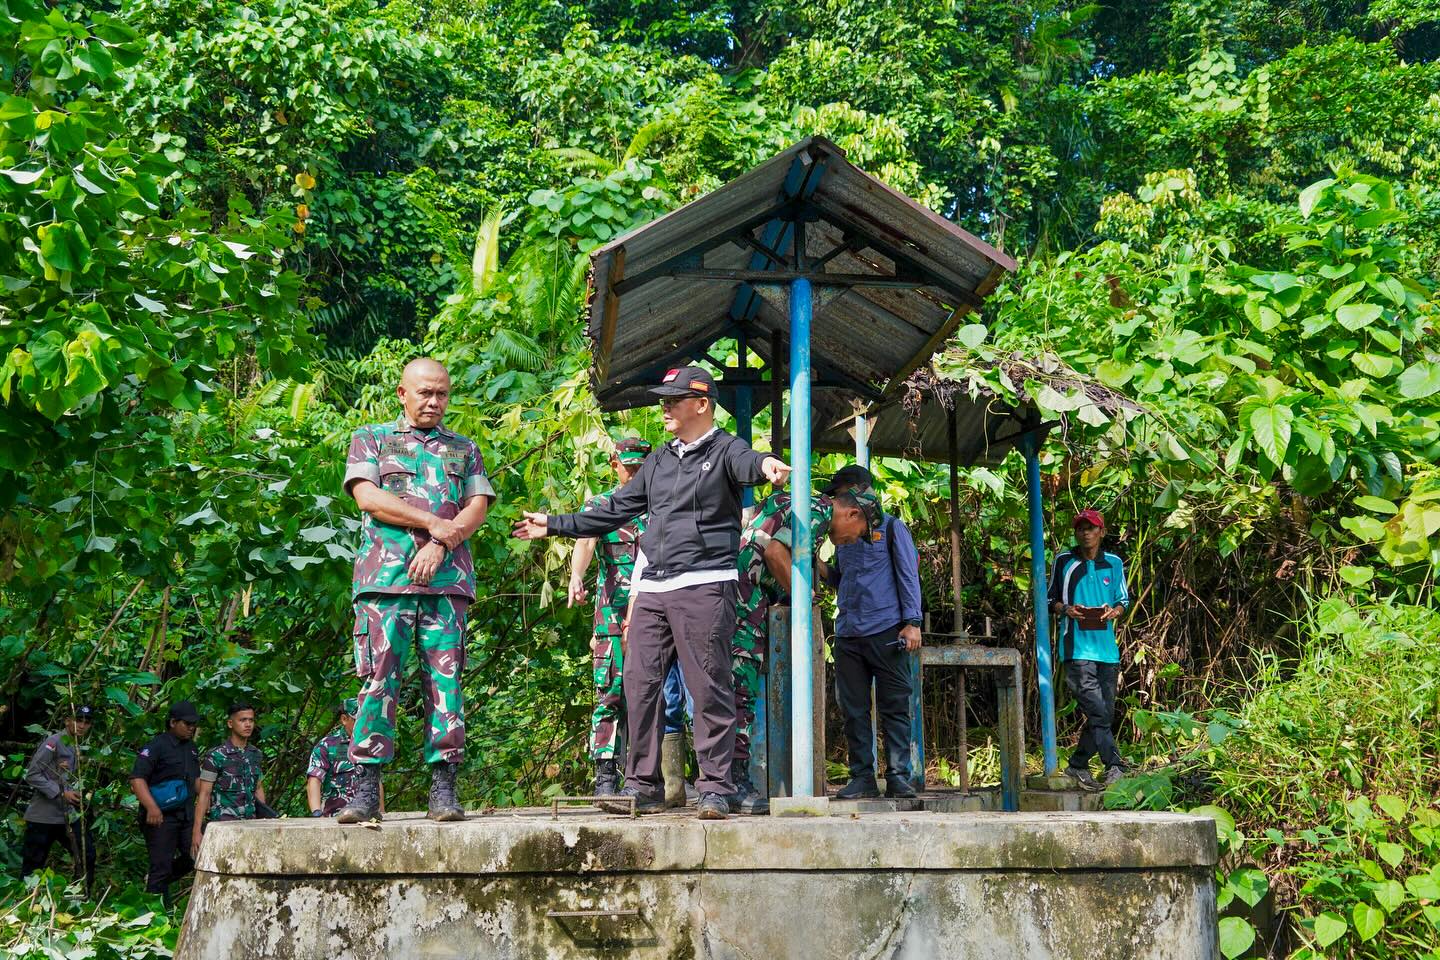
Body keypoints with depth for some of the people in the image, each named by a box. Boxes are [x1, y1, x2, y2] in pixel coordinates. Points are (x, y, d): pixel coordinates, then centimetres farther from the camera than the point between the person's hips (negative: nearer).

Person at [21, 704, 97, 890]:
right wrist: (61, 793, -20)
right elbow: (32, 775, -16)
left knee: (87, 857, 3)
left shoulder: (83, 747, 10)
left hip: (70, 815, 7)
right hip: (43, 816, -7)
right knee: (32, 866, 2)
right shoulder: (53, 742, -11)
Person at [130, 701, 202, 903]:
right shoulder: (157, 746, -10)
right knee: (161, 864, -3)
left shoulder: (191, 748, 15)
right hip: (161, 816, -7)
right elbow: (137, 779, -18)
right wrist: (152, 807, -28)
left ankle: (155, 880, 28)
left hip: (186, 814, 8)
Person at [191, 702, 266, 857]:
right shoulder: (216, 756, -6)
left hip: (249, 823, 5)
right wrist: (197, 831, -11)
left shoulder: (256, 754, 11)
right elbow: (204, 794, -6)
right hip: (221, 824, -5)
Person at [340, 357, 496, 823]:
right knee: (379, 679, -7)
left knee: (445, 680, -3)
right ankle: (365, 789, -5)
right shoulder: (370, 439, 16)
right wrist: (434, 523, -6)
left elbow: (477, 507, 10)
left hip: (447, 578, 2)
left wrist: (441, 544, -8)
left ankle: (443, 789, -1)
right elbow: (368, 497, 0)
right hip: (386, 576, -2)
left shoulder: (464, 448, 22)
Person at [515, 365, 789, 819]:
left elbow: (746, 463, -26)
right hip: (652, 589, 7)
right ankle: (642, 786, 12)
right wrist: (554, 525, 28)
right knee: (640, 685, 4)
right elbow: (615, 511, 27)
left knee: (709, 689, -6)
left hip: (704, 586, -7)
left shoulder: (724, 449, -1)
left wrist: (766, 465, -51)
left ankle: (715, 788, 1)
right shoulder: (659, 460, 21)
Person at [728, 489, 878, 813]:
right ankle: (735, 785, -12)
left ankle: (731, 782, 12)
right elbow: (775, 552, -18)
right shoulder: (819, 510, -4)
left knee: (740, 690, 10)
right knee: (741, 688, -11)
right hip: (743, 596, -10)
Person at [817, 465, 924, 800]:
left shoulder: (891, 527, 5)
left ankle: (898, 776, 0)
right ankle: (862, 776, 8)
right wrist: (822, 570, 5)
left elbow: (908, 575, 0)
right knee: (854, 710, 3)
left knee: (894, 707, -2)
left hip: (886, 632, -5)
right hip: (847, 634, 5)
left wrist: (912, 622, -10)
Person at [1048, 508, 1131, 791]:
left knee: (1106, 714, 8)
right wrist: (1066, 609, -10)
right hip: (1077, 648, -4)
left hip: (1107, 648, 4)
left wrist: (1114, 612, -7)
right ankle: (1115, 767, -16)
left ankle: (1077, 765, 21)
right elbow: (1051, 600, 11)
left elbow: (1123, 601, 15)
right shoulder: (1064, 562, 5)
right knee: (1097, 711, -16)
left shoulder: (1113, 563, 10)